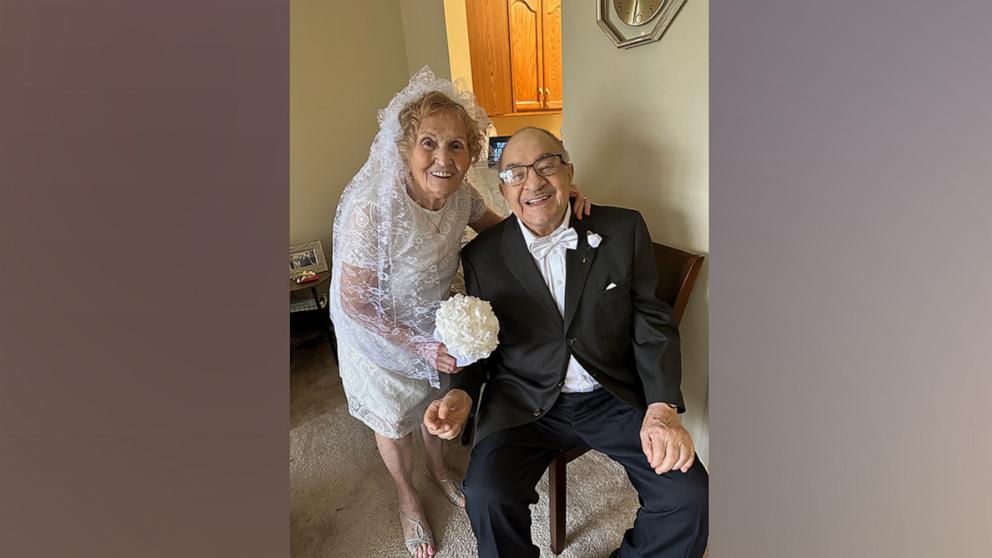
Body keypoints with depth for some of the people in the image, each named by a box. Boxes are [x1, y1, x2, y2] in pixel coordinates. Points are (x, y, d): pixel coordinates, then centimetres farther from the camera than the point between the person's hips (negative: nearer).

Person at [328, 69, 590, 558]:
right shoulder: (372, 210, -35)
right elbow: (355, 304, -26)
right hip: (379, 337, -4)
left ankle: (438, 468, 61)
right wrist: (421, 346, -27)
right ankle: (407, 497, 53)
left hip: (435, 325, 5)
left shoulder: (460, 194, -19)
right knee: (393, 425, 20)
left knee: (435, 403, 28)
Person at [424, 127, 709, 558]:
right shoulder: (481, 256, -2)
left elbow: (652, 323, -1)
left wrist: (662, 408, -13)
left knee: (689, 495, -14)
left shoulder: (623, 230, -1)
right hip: (524, 404, 0)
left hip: (614, 397, 2)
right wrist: (461, 394, -13)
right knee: (485, 495, -22)